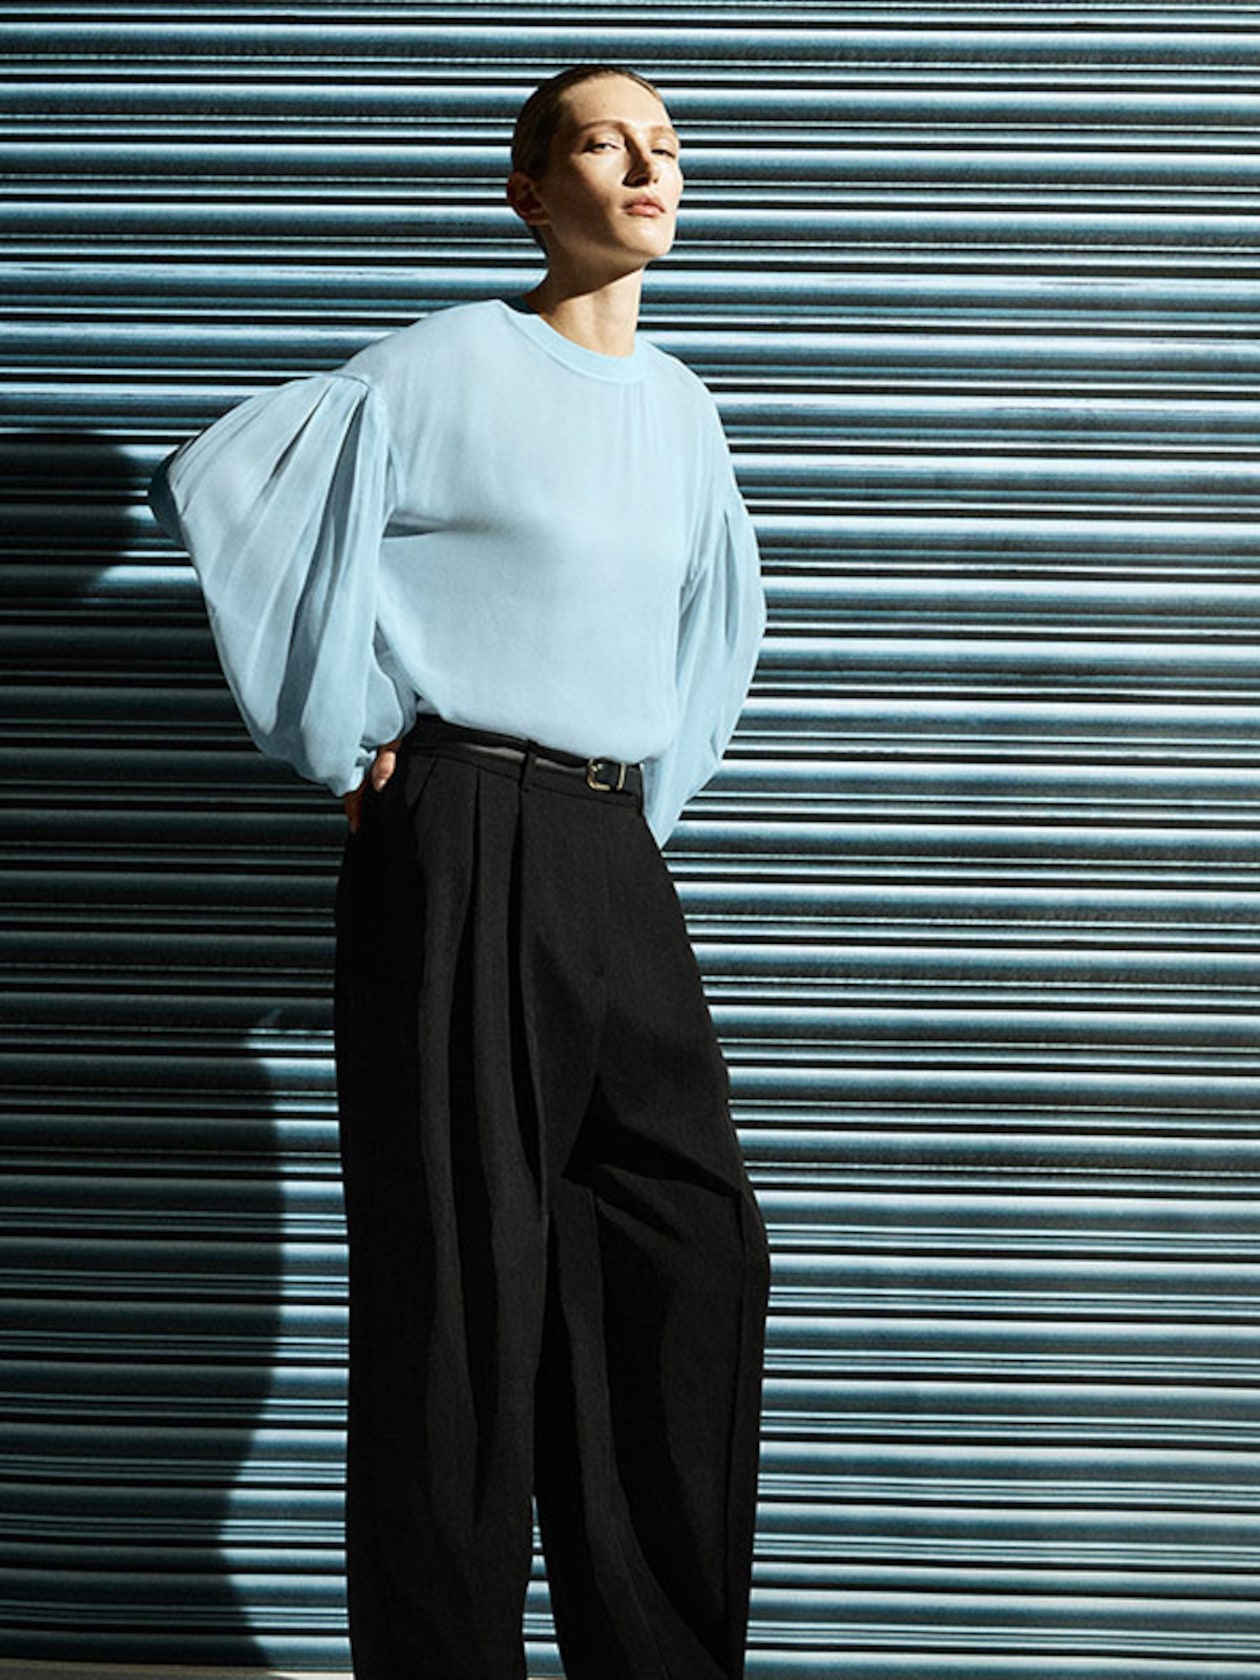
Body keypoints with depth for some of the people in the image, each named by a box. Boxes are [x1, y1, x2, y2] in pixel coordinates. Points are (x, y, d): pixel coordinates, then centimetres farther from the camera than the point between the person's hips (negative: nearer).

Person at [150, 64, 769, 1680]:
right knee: (465, 1270, -4)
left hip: (618, 861, 7)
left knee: (693, 1249, 7)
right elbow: (213, 486, -9)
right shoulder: (446, 368, -4)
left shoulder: (684, 408, 15)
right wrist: (347, 741, -7)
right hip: (464, 841, -7)